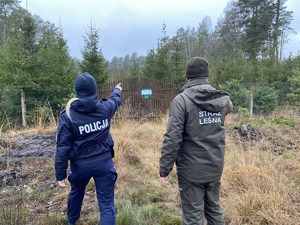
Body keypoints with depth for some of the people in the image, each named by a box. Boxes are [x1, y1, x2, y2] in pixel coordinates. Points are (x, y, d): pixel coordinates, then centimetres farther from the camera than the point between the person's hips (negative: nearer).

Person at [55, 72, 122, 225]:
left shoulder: (68, 115, -14)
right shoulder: (105, 108, -9)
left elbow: (62, 147, -14)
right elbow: (115, 100, 16)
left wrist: (60, 174, -4)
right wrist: (117, 91, 39)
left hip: (81, 165, 1)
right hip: (104, 162, -1)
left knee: (76, 193, 30)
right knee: (107, 203, 6)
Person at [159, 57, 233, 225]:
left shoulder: (181, 100, -16)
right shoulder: (223, 99, 0)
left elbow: (172, 138, -20)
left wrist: (165, 169, -12)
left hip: (191, 170, -5)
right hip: (216, 167, 5)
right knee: (214, 210, 23)